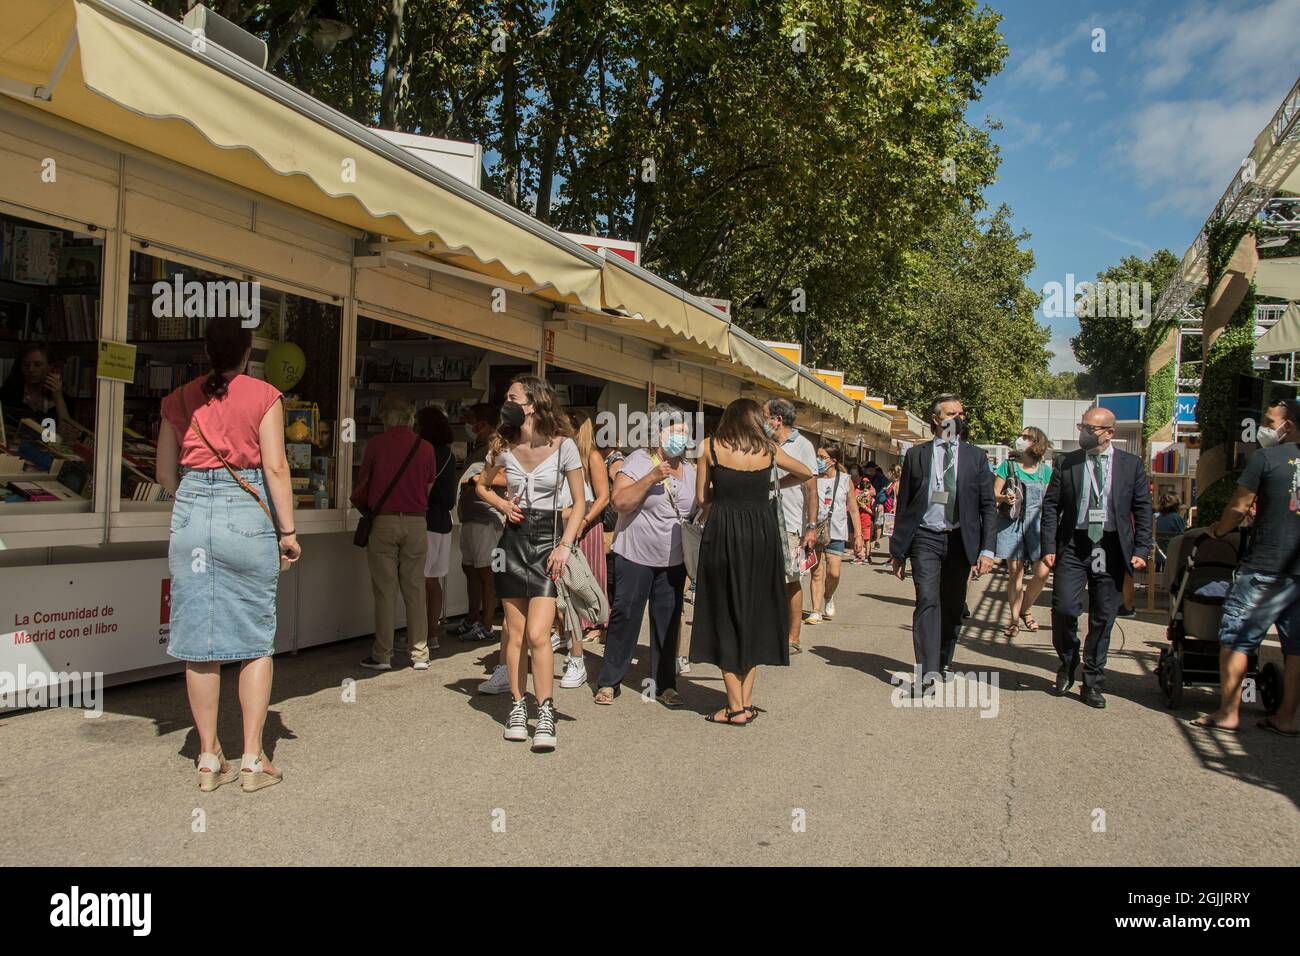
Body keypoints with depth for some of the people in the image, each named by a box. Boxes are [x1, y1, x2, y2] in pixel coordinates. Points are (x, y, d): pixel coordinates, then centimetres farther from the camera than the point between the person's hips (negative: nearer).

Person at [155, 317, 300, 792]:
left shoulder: (179, 399, 9)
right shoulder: (263, 395, -1)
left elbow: (165, 473, 11)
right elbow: (275, 467, -7)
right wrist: (288, 530, -3)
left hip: (191, 518, 3)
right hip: (248, 516, -3)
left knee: (199, 639, 7)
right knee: (255, 640, 4)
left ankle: (208, 758, 15)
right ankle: (252, 759, 6)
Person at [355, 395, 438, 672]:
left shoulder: (375, 444, -2)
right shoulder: (425, 447, 2)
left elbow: (363, 486, 6)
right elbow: (429, 488, 9)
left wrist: (362, 506, 27)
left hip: (383, 521, -2)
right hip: (416, 522, 2)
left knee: (384, 590, 3)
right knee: (415, 589, 8)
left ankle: (382, 655, 6)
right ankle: (420, 654, 11)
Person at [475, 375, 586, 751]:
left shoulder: (563, 446, -8)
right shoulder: (503, 447, 3)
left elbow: (579, 502, -3)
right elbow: (482, 485, 21)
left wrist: (566, 544, -14)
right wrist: (503, 504, 1)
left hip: (547, 540, -4)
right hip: (513, 540, 4)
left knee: (537, 635, -12)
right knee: (515, 633, 8)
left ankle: (545, 715, 0)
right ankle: (518, 707, 21)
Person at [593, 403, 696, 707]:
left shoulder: (689, 468, 9)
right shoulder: (638, 461, -9)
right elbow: (620, 502, -21)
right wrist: (651, 478, -29)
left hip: (674, 560, 5)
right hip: (636, 556, -5)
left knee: (668, 621, 8)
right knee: (625, 616, -1)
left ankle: (664, 684, 18)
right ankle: (609, 681, 12)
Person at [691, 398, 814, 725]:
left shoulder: (711, 446, 2)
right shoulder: (768, 449, 8)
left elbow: (702, 497, 4)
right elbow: (807, 473, 22)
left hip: (723, 532, -2)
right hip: (763, 531, 2)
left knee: (725, 616, 6)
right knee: (754, 614, 14)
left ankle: (736, 708, 5)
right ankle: (747, 701, 16)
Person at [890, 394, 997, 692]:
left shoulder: (975, 456, 7)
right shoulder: (916, 455, 5)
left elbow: (988, 506, 6)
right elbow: (903, 505, 7)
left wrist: (987, 549, -4)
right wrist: (898, 551, 5)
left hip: (960, 540, 2)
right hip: (925, 538, -2)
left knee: (953, 607, 10)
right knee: (928, 600, -15)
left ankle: (944, 663, 29)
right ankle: (928, 672, -20)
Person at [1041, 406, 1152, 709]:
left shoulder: (1131, 464, 5)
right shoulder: (1066, 463, 4)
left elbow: (1143, 509, 6)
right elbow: (1050, 506, 5)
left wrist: (1140, 550, -2)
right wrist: (1049, 547, -3)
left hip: (1111, 549, 1)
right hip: (1073, 547, 0)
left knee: (1103, 618, 6)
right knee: (1064, 608, -11)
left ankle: (1092, 684, 18)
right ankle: (1068, 663, 18)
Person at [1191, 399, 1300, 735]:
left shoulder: (1265, 458, -7)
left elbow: (1238, 508, -5)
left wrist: (1218, 530, 13)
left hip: (1265, 567, -6)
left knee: (1237, 637, 1)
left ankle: (1228, 713, 2)